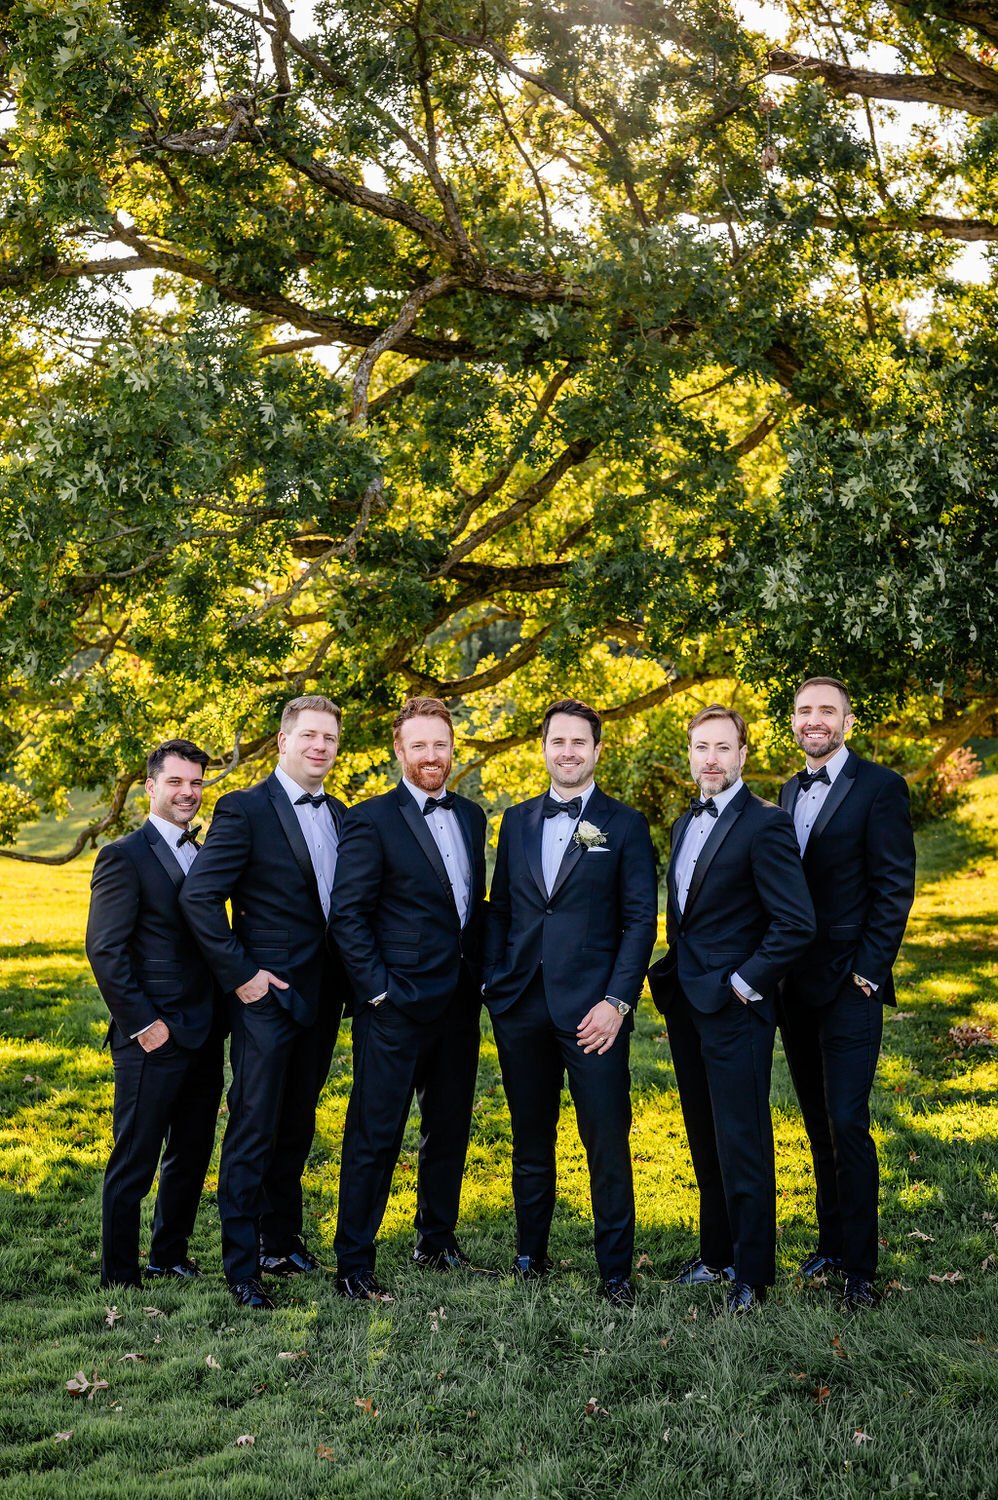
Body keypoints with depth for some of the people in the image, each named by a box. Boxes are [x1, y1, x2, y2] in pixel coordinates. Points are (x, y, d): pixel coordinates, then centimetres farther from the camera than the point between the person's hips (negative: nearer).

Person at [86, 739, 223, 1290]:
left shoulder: (202, 855, 13)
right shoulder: (124, 857, -9)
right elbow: (104, 951, -14)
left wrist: (218, 1015, 10)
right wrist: (143, 1024, -15)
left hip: (204, 1037, 8)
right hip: (154, 1039, -7)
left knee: (191, 1156, 17)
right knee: (134, 1162, 2)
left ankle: (170, 1256, 32)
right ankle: (119, 1276, 14)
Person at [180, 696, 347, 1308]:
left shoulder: (340, 815, 11)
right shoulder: (245, 810, -10)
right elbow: (199, 897, -16)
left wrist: (349, 979, 7)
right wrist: (240, 973, -16)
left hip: (321, 998, 7)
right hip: (267, 994, -7)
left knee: (296, 1130, 16)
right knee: (253, 1132, -2)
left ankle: (283, 1243, 29)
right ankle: (241, 1266, 7)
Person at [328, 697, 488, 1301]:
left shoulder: (471, 816, 11)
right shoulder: (372, 819, -9)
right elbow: (347, 915, -11)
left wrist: (480, 976, 9)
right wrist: (377, 990, -14)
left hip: (459, 1003, 7)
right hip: (398, 1004, -6)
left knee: (450, 1129, 17)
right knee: (375, 1137, -2)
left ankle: (438, 1241, 33)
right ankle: (354, 1266, 6)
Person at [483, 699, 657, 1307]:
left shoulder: (625, 824, 1)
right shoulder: (517, 821, 12)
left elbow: (641, 919, -3)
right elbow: (499, 910, 14)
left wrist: (617, 1001, -11)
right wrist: (494, 982, 3)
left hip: (591, 1008, -3)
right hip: (521, 1006, 4)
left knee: (608, 1143, -2)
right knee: (531, 1139, 14)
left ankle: (616, 1272, 11)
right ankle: (531, 1253, 28)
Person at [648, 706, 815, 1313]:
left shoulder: (766, 824, -14)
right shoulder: (685, 824, 13)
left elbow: (797, 923, -19)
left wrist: (742, 985, -16)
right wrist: (676, 978, 12)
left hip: (735, 1010, -8)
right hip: (687, 1005, 8)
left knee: (743, 1146, -1)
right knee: (706, 1142, 17)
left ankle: (753, 1274, 10)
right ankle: (717, 1253, 29)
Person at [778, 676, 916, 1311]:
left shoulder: (880, 786, -7)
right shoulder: (791, 791, 14)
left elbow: (895, 888, -11)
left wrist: (868, 972, -14)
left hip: (848, 985, -7)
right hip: (796, 985, 7)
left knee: (849, 1127, -6)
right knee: (819, 1124, 14)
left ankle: (860, 1268, 4)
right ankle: (831, 1243, 26)